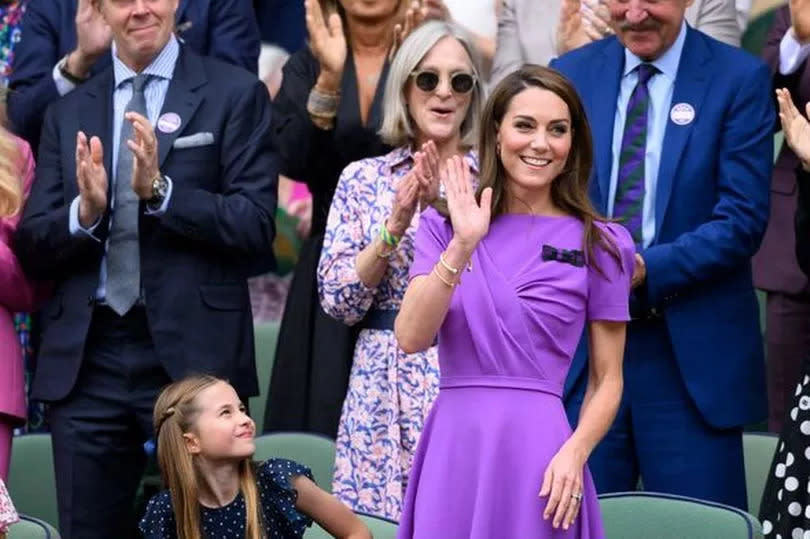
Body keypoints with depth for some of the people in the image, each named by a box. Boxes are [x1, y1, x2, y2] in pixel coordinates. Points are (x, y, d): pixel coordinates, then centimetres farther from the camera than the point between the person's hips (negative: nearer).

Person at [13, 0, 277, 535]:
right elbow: (33, 249, 9)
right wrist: (85, 211, -12)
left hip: (192, 352, -4)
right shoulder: (68, 112, 14)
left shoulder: (235, 94, 2)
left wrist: (160, 190, -19)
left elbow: (256, 226, -7)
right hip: (84, 360, 4)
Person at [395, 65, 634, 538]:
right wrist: (462, 247, -15)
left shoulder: (598, 245, 3)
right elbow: (411, 337, -6)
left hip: (538, 450, -1)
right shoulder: (445, 226, 7)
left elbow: (607, 378, 3)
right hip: (454, 447, 1)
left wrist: (574, 454, -13)